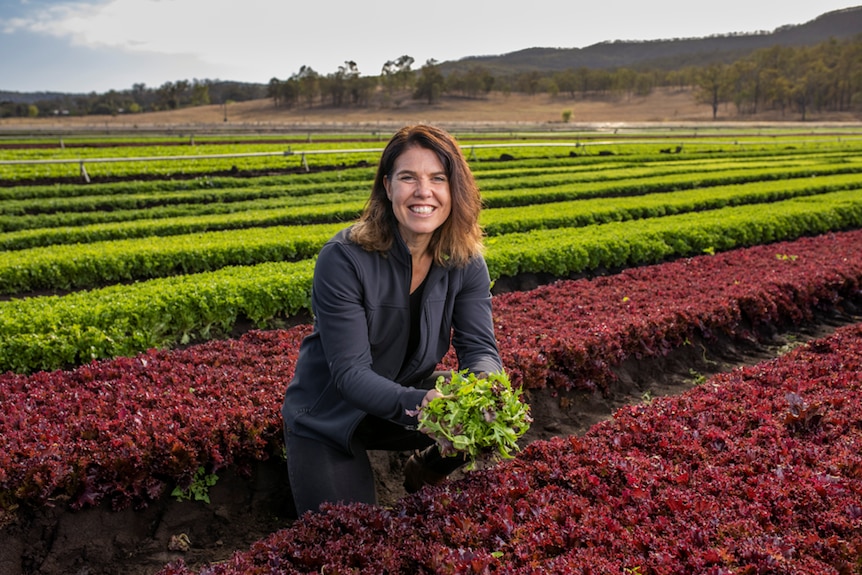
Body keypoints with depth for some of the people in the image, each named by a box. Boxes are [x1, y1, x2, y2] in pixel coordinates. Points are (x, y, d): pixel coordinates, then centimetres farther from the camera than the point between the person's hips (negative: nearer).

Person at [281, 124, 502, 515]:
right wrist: (417, 403, -46)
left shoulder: (464, 260, -12)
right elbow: (350, 372, -28)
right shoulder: (342, 259, -26)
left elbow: (479, 347, -15)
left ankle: (423, 473, 8)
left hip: (412, 395, 4)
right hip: (328, 419, -4)